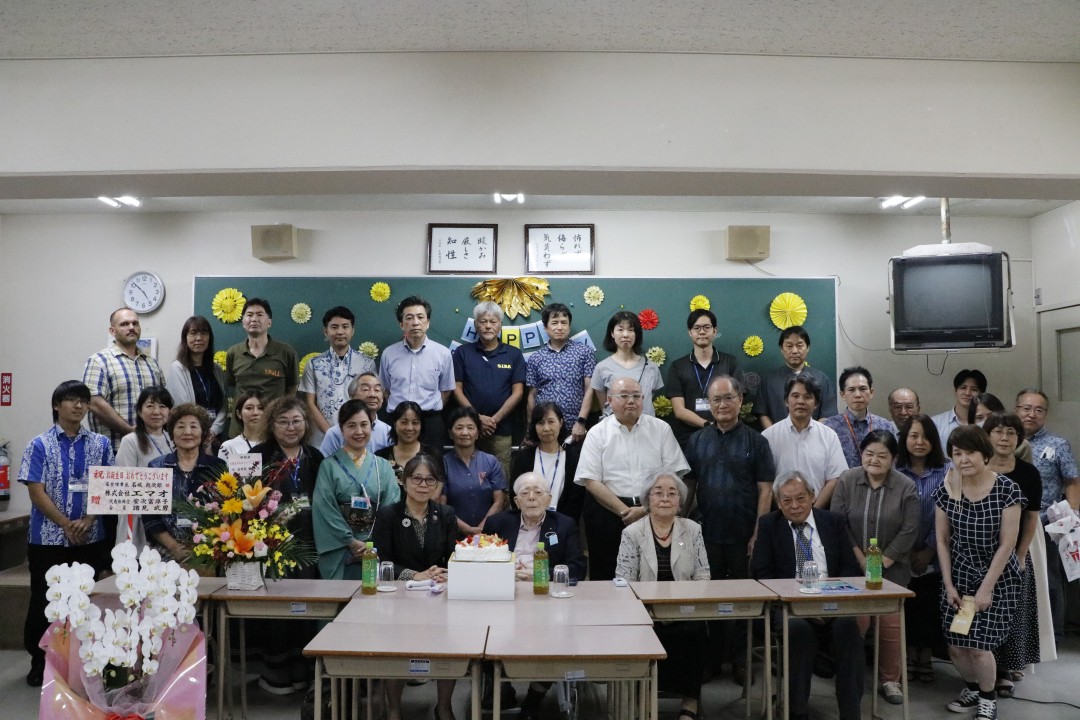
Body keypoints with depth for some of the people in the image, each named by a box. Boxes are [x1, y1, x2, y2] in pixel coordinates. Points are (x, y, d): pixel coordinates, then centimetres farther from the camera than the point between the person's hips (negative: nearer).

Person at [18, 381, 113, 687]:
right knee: (44, 601, 6)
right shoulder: (39, 445, -2)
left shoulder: (101, 444, 4)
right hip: (48, 537, -2)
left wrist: (87, 521, -11)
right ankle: (39, 662, 23)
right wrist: (67, 525, -14)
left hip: (91, 538, 2)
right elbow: (36, 492, -8)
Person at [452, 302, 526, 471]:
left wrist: (495, 419, -9)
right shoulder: (462, 352, 5)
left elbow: (517, 392, 1)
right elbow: (456, 388, 2)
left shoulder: (514, 354, 5)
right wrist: (477, 417, -9)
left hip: (501, 430, 0)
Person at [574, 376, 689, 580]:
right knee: (606, 577, 4)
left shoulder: (661, 429, 7)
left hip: (653, 513, 1)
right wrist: (625, 511, -12)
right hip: (608, 511, -1)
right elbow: (591, 482, -4)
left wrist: (645, 509, -9)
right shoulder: (597, 433, 3)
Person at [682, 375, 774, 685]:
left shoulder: (755, 441, 2)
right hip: (707, 534, 2)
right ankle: (711, 657, 24)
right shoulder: (697, 441, 7)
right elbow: (688, 485, 7)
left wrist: (758, 534, -8)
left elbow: (765, 490, -2)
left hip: (743, 536, -2)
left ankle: (740, 660, 21)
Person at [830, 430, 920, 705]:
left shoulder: (906, 486, -4)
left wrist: (882, 562, -9)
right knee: (856, 620, -8)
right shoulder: (846, 480, -3)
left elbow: (909, 530, -6)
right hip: (853, 566, 0)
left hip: (892, 569, 1)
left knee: (890, 623, -1)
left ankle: (890, 679, 18)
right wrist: (860, 558, -9)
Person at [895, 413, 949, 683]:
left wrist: (929, 550, -7)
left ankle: (926, 658, 22)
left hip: (933, 557, 0)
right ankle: (910, 657, 22)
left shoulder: (946, 473, -2)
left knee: (930, 608, 6)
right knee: (906, 607, 6)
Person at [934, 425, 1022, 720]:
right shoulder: (945, 491, -6)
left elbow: (1007, 544, -13)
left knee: (979, 645, -8)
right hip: (959, 577, 3)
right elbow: (942, 541, 1)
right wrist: (949, 585, -3)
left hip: (997, 578, -3)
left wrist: (986, 588, -13)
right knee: (955, 646, 2)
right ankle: (973, 688, 32)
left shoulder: (1007, 490, -15)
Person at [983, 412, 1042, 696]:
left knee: (1013, 611, 10)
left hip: (1015, 555, 1)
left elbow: (1032, 518, 1)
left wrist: (1020, 555, -3)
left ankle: (1008, 666, 24)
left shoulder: (1028, 473, -3)